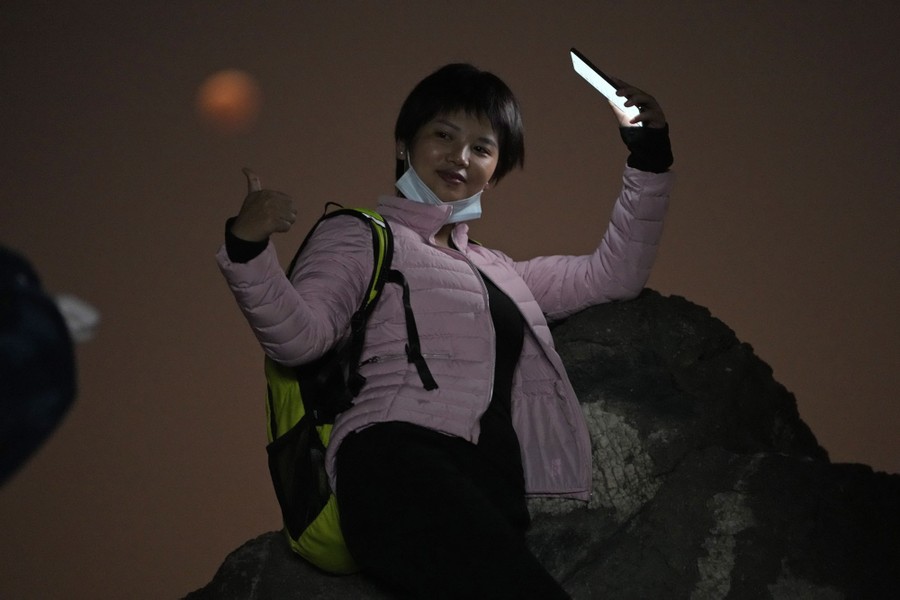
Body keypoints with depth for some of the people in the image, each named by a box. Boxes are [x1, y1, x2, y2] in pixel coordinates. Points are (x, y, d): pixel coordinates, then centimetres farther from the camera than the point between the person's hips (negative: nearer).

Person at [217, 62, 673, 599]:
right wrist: (249, 249, -19)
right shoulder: (363, 238, 17)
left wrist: (649, 156, 32)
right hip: (398, 457, -6)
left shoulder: (497, 272, 37)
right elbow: (299, 335, 0)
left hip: (494, 486, 6)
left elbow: (614, 275, 38)